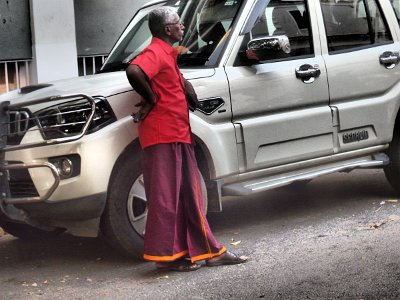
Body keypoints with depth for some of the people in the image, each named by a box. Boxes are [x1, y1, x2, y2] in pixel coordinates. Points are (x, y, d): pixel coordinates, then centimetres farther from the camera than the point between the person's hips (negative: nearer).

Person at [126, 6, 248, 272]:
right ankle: (166, 256, -2)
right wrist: (151, 99, -19)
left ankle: (210, 251, 15)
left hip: (178, 137, 10)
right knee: (165, 198, -6)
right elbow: (134, 71, -31)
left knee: (189, 197, 11)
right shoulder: (156, 53, -11)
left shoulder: (167, 53, 21)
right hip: (162, 137, -10)